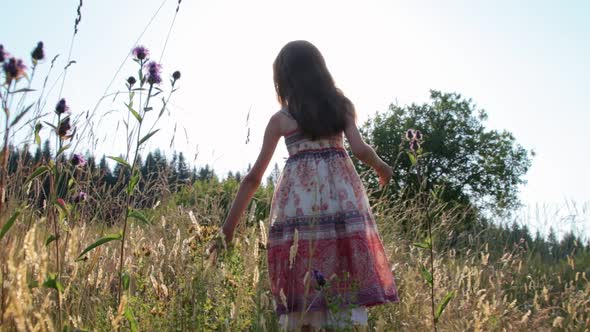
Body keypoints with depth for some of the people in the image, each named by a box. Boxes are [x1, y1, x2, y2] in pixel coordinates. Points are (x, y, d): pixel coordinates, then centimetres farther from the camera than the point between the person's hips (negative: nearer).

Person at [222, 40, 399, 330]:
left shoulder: (280, 119, 8)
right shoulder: (342, 106, 11)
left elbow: (254, 177, 7)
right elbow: (360, 149, -2)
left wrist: (229, 226, 11)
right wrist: (381, 167, 20)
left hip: (299, 200, -1)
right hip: (341, 196, 2)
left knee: (302, 284, 3)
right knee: (345, 274, 5)